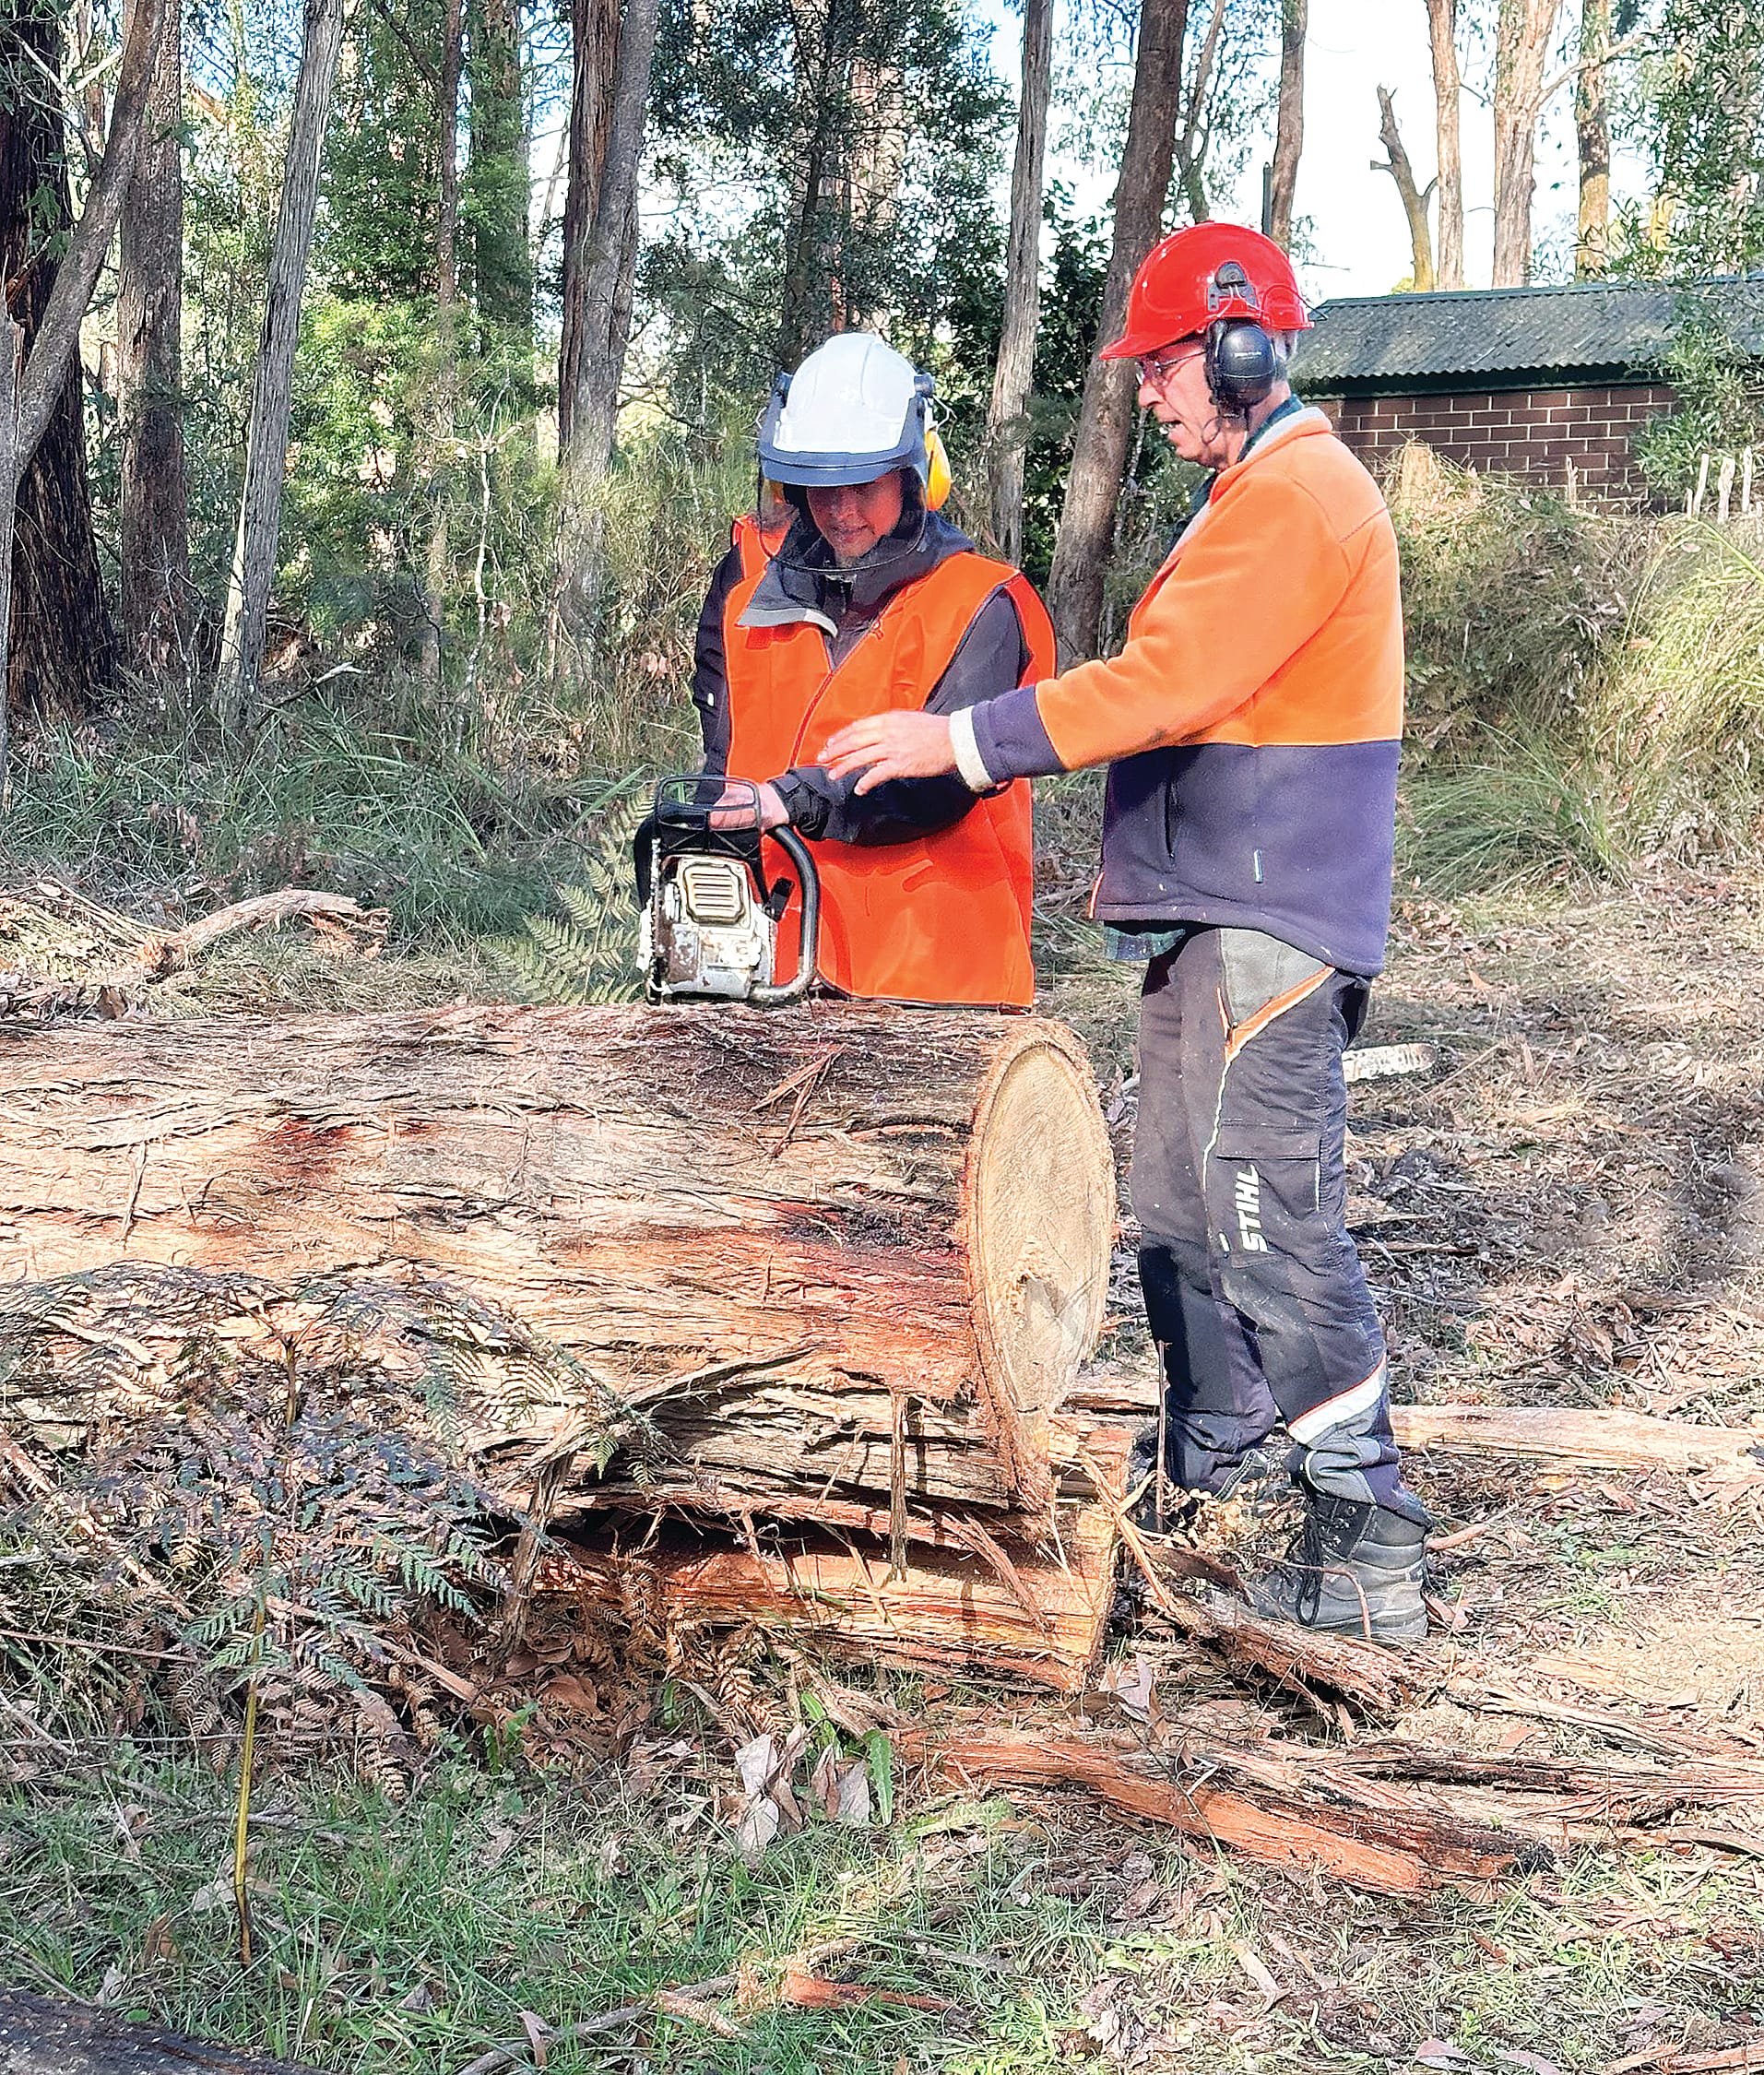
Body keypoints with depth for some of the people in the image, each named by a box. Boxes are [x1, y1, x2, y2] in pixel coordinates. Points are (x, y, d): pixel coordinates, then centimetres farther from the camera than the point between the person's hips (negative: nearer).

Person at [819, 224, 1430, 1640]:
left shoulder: (1302, 496, -13)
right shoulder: (1253, 498, 21)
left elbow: (1167, 683, -21)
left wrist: (959, 740, -19)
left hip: (1272, 930, -11)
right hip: (1207, 922, 11)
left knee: (1274, 1222, -11)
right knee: (1181, 1207, 14)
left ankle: (1370, 1547, -5)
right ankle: (1211, 1471, 25)